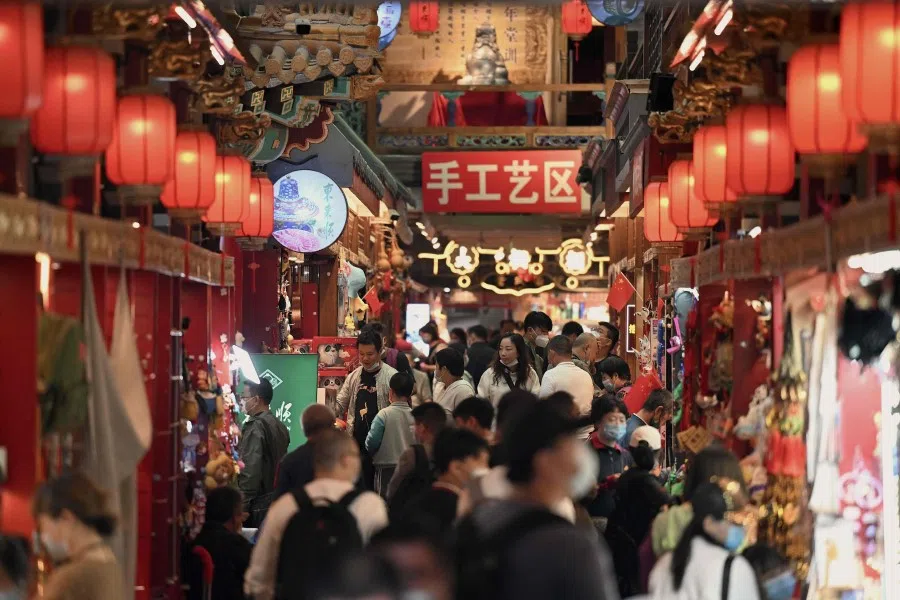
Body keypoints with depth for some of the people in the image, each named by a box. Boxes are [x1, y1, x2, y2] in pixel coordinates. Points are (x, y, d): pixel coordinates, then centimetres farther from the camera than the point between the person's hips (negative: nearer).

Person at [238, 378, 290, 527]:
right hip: (277, 498, 9)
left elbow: (250, 472, -21)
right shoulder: (280, 425, 12)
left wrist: (240, 508, -19)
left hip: (259, 505, -9)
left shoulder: (255, 427, -15)